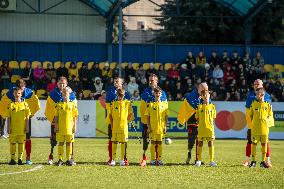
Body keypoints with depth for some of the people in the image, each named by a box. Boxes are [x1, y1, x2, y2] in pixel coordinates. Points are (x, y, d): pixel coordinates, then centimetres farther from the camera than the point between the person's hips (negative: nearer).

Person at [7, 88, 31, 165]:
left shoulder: (25, 104, 3)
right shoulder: (11, 105, 4)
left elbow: (27, 117, 5)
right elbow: (8, 118, 5)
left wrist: (27, 127, 0)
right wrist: (8, 128, -1)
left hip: (22, 129, 0)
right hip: (13, 129, 0)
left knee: (21, 143, 3)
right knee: (12, 143, 2)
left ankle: (20, 159, 10)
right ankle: (12, 159, 9)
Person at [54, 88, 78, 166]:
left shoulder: (72, 105, 5)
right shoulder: (59, 105, 6)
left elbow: (75, 117, 6)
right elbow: (56, 117, 8)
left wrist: (75, 126, 1)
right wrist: (56, 126, 1)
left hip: (69, 127, 0)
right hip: (60, 128, 0)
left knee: (69, 143, 3)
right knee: (61, 143, 2)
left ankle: (69, 159, 9)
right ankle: (60, 159, 7)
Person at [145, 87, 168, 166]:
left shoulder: (164, 105, 6)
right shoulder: (150, 105, 2)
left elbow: (166, 117, 8)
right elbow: (148, 117, 3)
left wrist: (165, 126, 1)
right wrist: (148, 126, -3)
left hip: (161, 127, 1)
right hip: (153, 128, -1)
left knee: (159, 143, 4)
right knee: (153, 143, 0)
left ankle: (159, 159, 9)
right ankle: (153, 159, 4)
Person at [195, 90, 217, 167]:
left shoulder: (212, 106, 8)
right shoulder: (199, 107, 6)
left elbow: (213, 118, 11)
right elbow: (197, 118, 8)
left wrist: (211, 125, 1)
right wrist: (200, 124, -3)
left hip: (210, 128, 0)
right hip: (201, 128, 0)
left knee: (210, 143, 0)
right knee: (200, 143, 2)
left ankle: (211, 161, 3)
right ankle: (199, 160, 9)